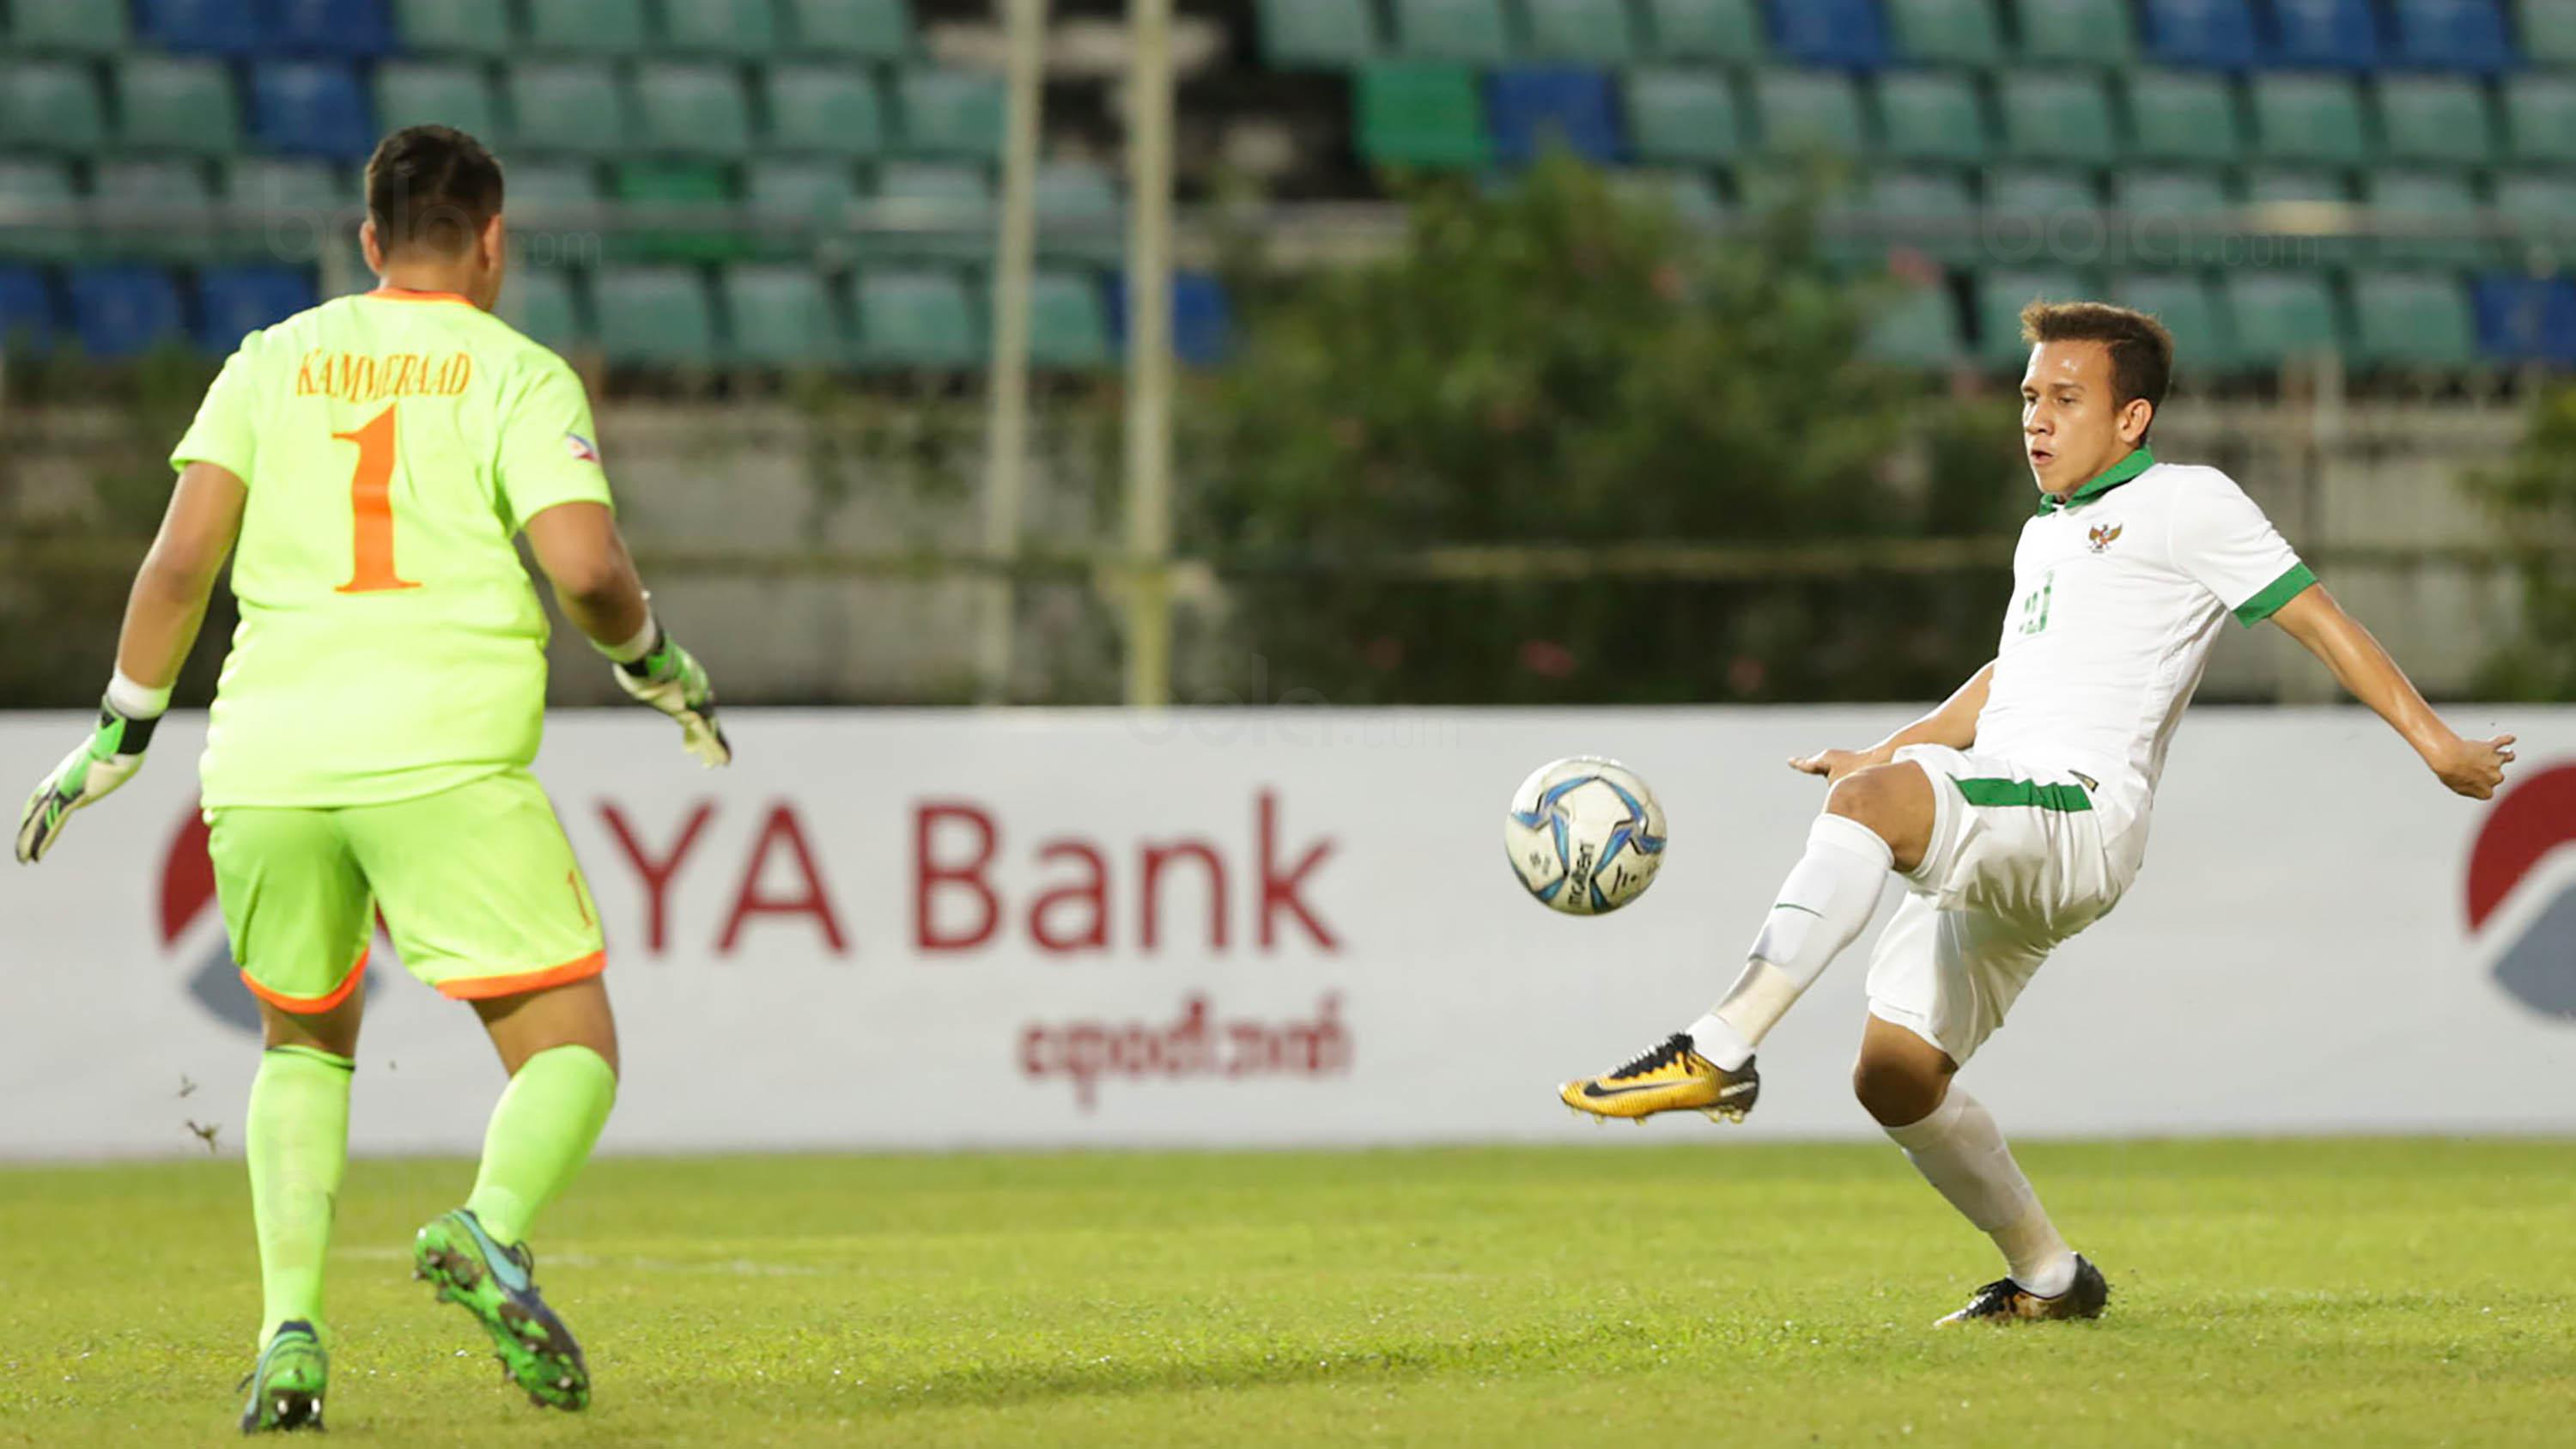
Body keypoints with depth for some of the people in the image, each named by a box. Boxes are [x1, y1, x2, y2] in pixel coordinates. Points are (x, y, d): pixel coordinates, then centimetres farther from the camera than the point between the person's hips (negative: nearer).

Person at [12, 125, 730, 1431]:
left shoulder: (274, 361, 15)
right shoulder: (518, 376, 6)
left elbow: (181, 558, 7)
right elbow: (586, 567, -8)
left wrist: (119, 736, 15)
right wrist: (657, 666, 12)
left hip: (266, 759, 4)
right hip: (444, 756, -4)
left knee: (304, 1040, 25)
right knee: (570, 1053, 2)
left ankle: (290, 1330, 8)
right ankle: (493, 1228, -29)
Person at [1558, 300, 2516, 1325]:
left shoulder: (2186, 503, 4)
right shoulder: (2046, 537, 27)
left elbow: (2315, 618, 3)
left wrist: (2436, 744, -1)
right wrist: (1888, 751, 40)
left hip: (2075, 818, -9)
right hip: (1982, 844, 9)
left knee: (1868, 803, -36)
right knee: (1894, 1078, 2)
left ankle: (1717, 1055, -45)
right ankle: (2049, 1279, 17)